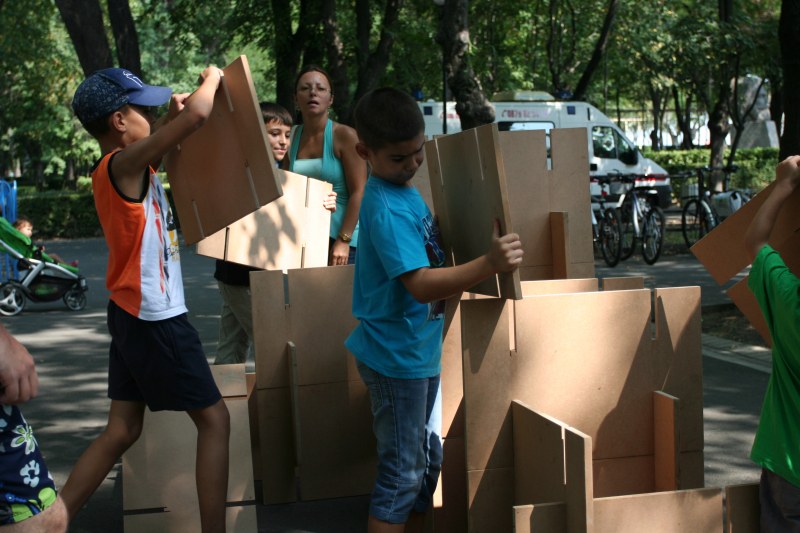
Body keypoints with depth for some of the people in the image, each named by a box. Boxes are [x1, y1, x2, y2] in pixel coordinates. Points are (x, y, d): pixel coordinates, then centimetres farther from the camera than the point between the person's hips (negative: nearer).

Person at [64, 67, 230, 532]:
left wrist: (173, 112, 12)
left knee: (123, 429, 12)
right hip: (155, 319, -9)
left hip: (133, 314, 9)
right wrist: (212, 79, -8)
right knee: (214, 419, 1)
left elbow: (174, 132, 31)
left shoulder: (126, 166, 9)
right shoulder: (123, 163, -17)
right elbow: (198, 115, -27)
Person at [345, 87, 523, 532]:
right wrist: (487, 266, -41)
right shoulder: (386, 207, -23)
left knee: (427, 463, 19)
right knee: (402, 474, -2)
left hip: (420, 350, 10)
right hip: (397, 356, -10)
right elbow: (420, 284, -32)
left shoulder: (407, 191, 7)